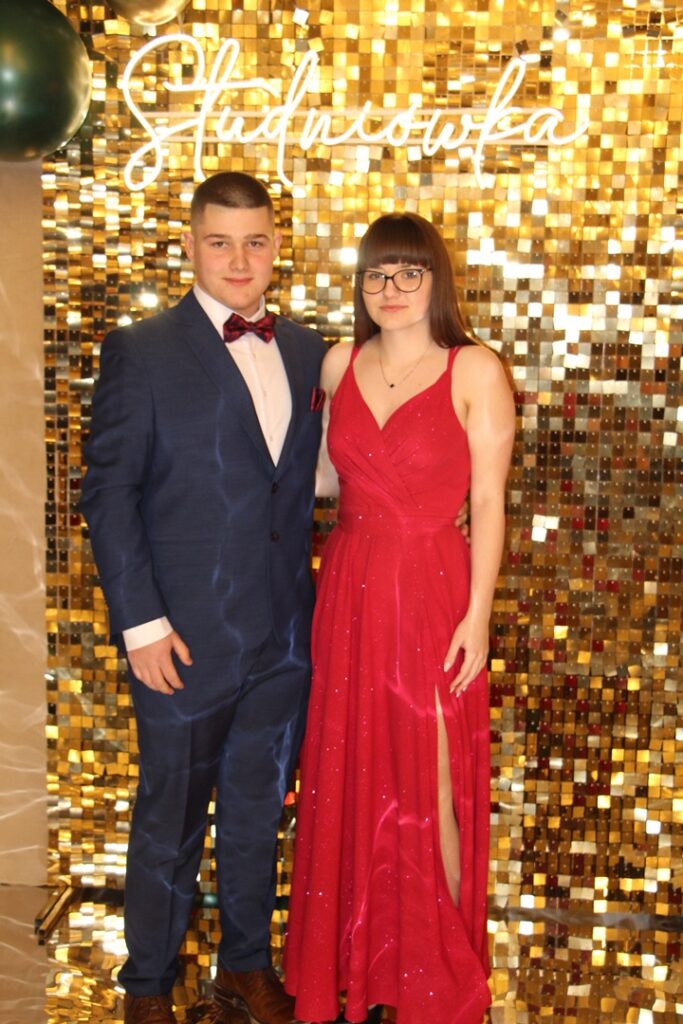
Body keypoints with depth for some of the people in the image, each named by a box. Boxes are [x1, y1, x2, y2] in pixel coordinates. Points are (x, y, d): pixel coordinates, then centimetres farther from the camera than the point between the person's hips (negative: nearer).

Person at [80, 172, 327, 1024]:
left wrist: (304, 599, 4)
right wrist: (141, 624, -14)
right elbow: (107, 492, -10)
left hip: (285, 636, 5)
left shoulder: (303, 349, 7)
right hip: (187, 639, -4)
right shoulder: (140, 351, -8)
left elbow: (301, 482, 10)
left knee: (258, 811, 18)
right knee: (170, 820, 11)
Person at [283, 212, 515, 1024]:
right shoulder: (340, 364, 6)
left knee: (431, 786, 4)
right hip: (350, 590, 4)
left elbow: (488, 502, -8)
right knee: (348, 778, 12)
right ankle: (354, 957, 33)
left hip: (432, 593, -4)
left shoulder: (474, 371, -7)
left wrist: (477, 613, -11)